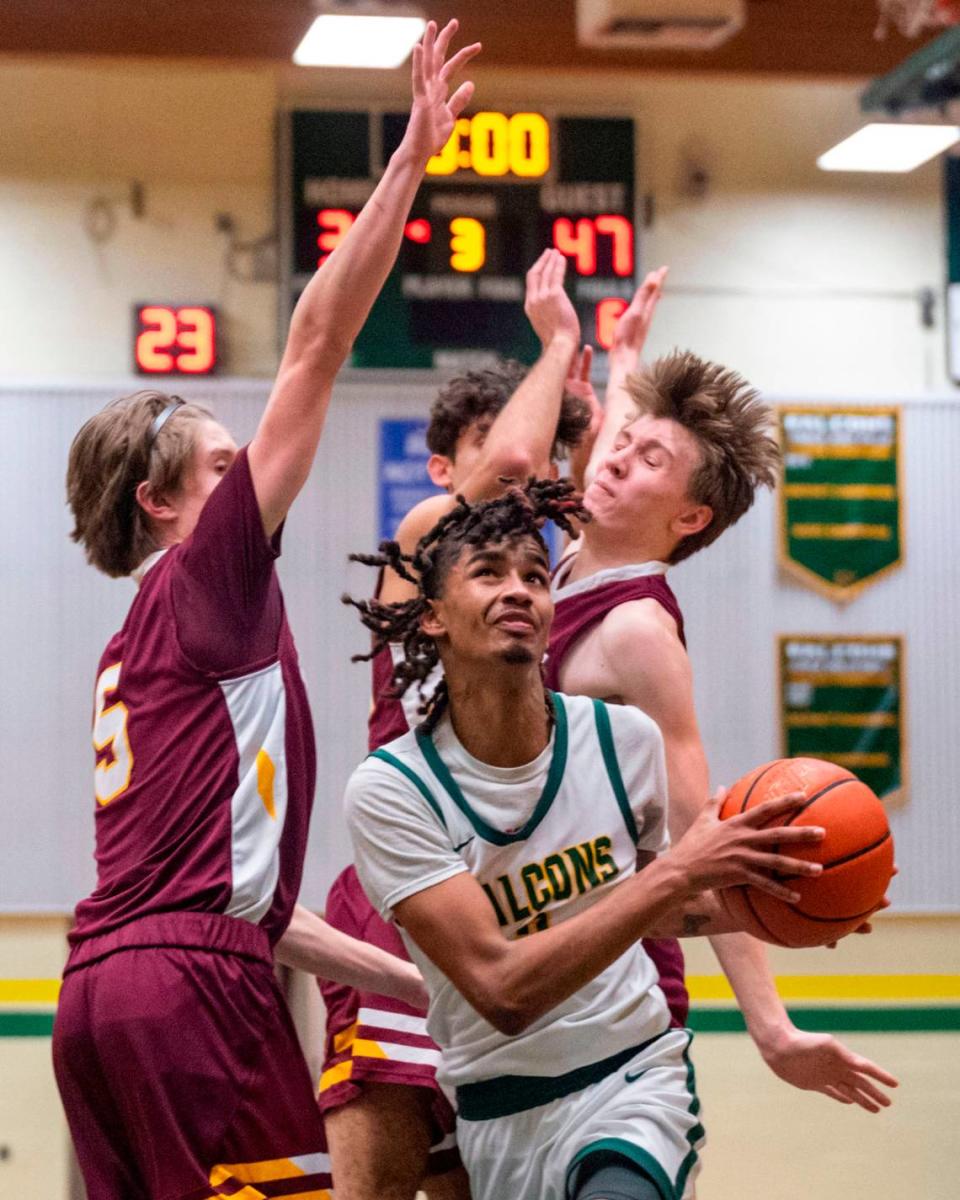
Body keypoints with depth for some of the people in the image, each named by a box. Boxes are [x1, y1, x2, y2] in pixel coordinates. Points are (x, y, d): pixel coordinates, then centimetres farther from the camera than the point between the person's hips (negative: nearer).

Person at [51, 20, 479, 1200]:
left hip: (105, 985, 9)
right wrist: (409, 157, -4)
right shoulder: (205, 575, 2)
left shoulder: (143, 646, 25)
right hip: (192, 986, -9)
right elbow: (315, 345, -4)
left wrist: (418, 979, 26)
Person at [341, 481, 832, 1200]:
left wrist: (758, 896, -4)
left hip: (633, 1079, -1)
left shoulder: (623, 738, -4)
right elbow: (503, 989, -25)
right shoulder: (390, 789, -14)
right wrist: (676, 873, -28)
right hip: (498, 1111, 1)